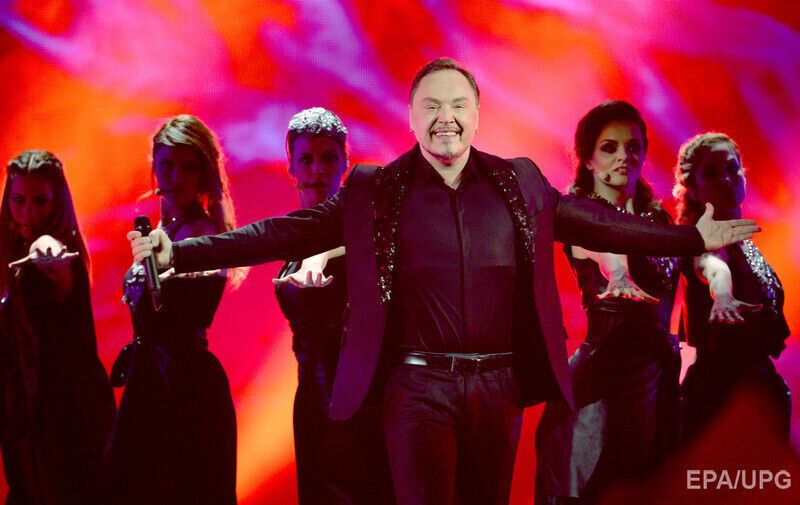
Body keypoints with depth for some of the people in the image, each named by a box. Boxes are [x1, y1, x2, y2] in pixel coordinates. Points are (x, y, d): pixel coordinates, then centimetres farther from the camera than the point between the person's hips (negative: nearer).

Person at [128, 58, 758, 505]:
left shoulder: (520, 183, 8)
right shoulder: (373, 191, 1)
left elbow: (595, 222, 14)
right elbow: (285, 233, -1)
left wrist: (694, 238, 13)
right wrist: (180, 251, -8)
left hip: (501, 385, 2)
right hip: (418, 386, -2)